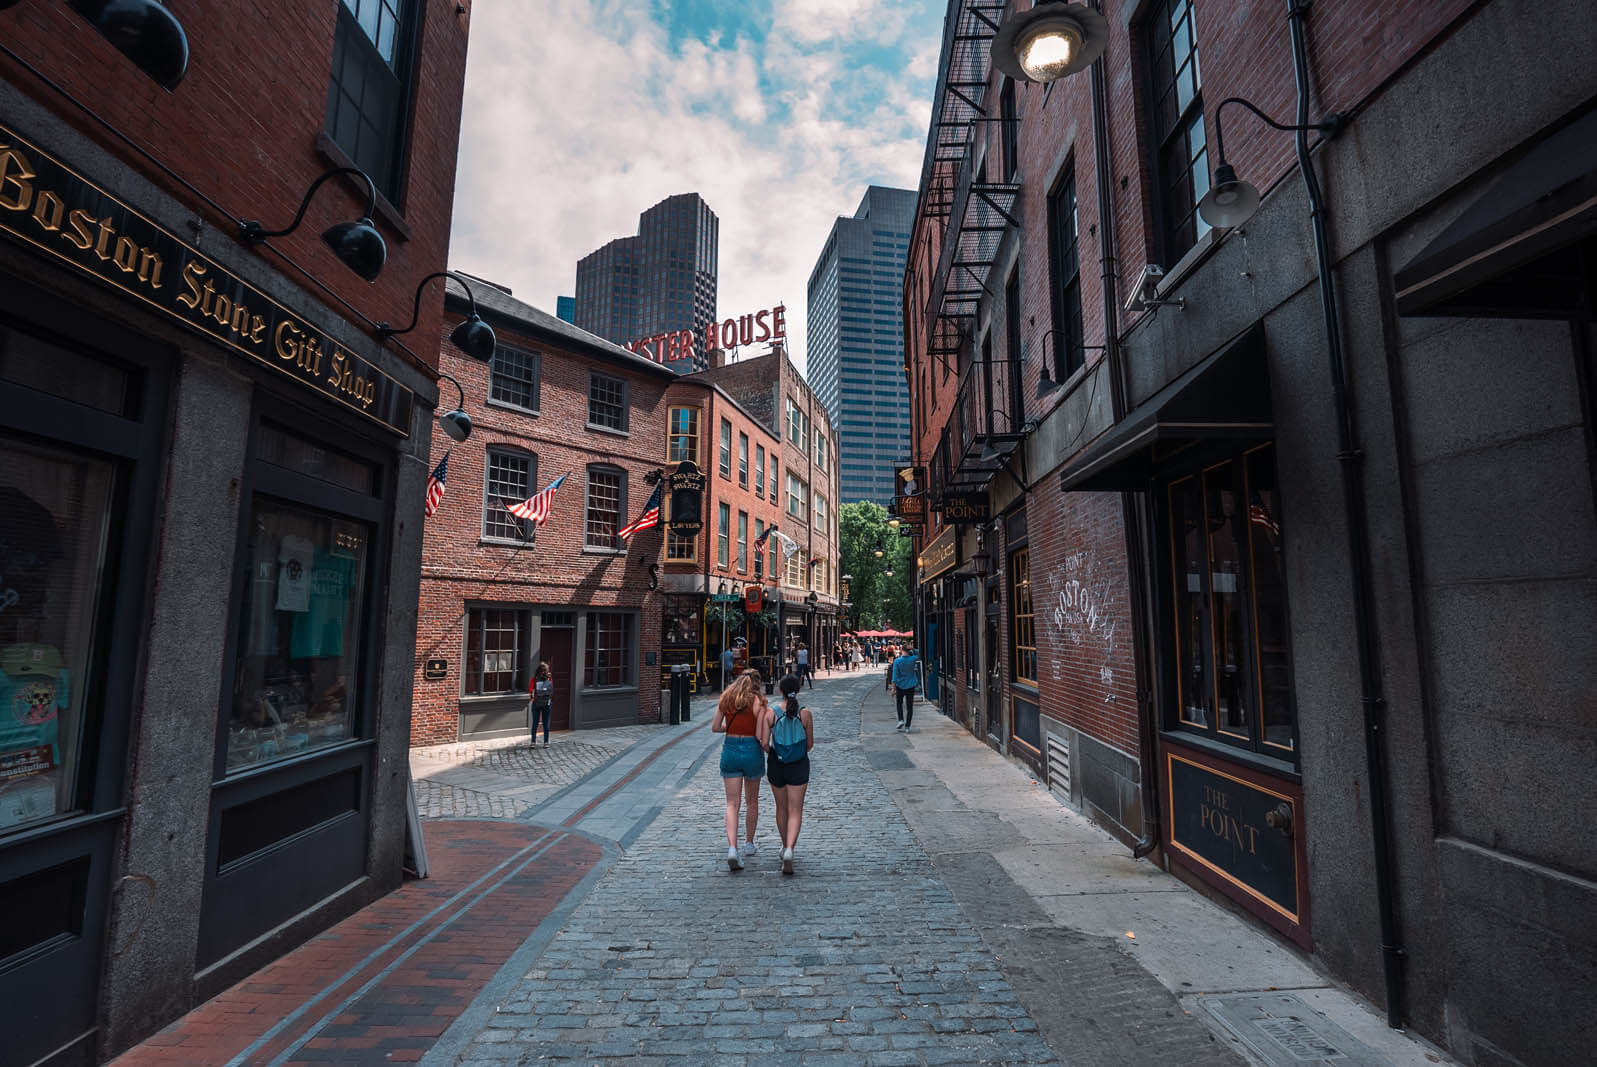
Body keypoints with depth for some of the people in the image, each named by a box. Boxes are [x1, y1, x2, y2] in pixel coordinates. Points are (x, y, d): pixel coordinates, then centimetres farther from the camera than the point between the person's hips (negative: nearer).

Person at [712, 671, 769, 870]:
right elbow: (761, 736, -13)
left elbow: (714, 727, 7)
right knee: (752, 800, 19)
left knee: (732, 803, 2)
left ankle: (732, 848, -14)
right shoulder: (758, 701, -8)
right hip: (752, 750, -2)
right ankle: (749, 843, 31)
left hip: (730, 749, 2)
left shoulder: (725, 698, 2)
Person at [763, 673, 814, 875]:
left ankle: (786, 846, 35)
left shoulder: (770, 713, -10)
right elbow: (810, 743, -1)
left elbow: (764, 743, -10)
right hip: (799, 766, -1)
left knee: (781, 808, 20)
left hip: (776, 765, 1)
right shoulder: (805, 713, -10)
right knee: (795, 811, 4)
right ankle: (789, 849, -15)